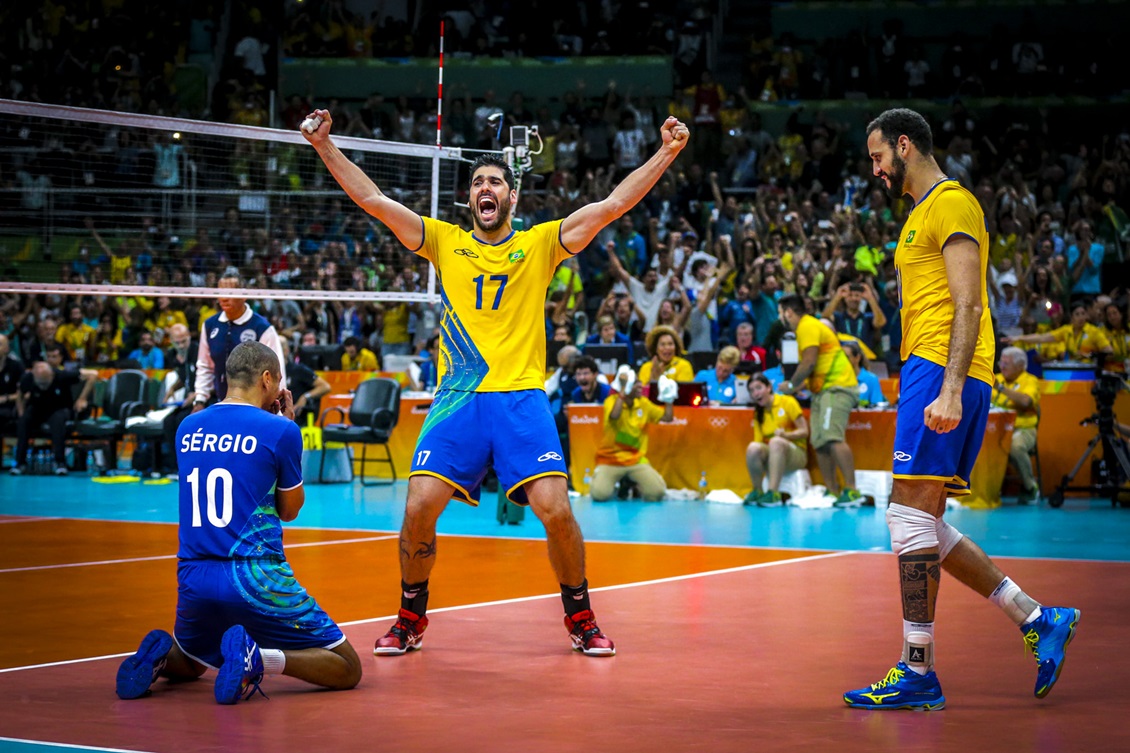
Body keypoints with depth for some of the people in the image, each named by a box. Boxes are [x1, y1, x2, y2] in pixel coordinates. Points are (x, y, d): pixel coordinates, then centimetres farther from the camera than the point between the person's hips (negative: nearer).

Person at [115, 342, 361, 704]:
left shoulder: (187, 428, 10)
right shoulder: (280, 430, -5)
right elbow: (290, 509, 9)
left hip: (193, 579, 5)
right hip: (255, 579, -5)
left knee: (188, 663, 35)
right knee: (347, 669, 4)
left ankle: (159, 655, -1)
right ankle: (257, 656, -21)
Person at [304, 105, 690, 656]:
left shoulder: (541, 244, 10)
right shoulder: (444, 243, 13)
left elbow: (614, 203, 3)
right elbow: (373, 200, 9)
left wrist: (667, 152, -4)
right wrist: (325, 146, 3)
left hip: (522, 398, -1)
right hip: (458, 398, 1)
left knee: (555, 510, -13)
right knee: (418, 507, -10)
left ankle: (580, 620, 9)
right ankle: (410, 620, 12)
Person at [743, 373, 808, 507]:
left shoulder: (787, 402, 0)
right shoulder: (758, 414, 14)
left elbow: (804, 431, -4)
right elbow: (759, 441, 6)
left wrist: (785, 434, -22)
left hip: (796, 454, -3)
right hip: (771, 456, 3)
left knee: (776, 441, -38)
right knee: (753, 447, -31)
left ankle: (773, 493, -46)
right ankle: (757, 492, -20)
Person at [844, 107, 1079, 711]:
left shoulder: (952, 202, -6)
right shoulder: (922, 212, 25)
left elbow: (968, 306, -16)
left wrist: (950, 389, -25)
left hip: (942, 369, -10)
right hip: (928, 371, 10)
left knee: (910, 517, -11)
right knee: (923, 527, 8)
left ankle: (917, 674, -8)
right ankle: (1038, 620, 10)